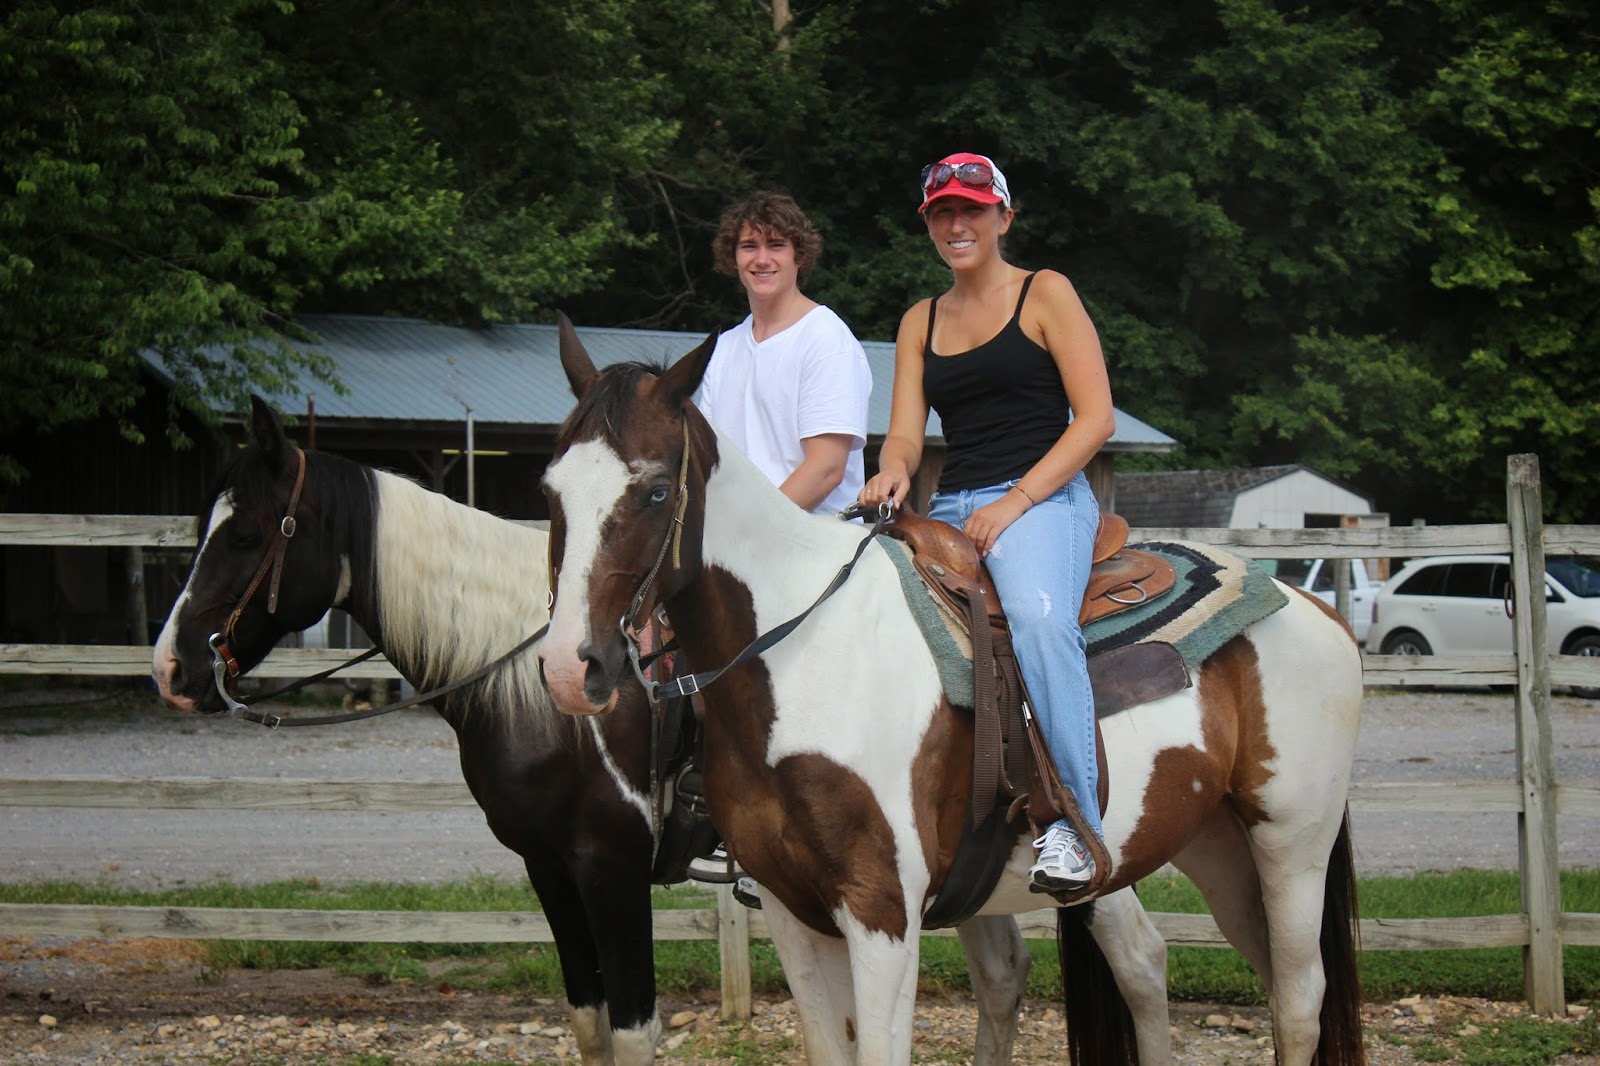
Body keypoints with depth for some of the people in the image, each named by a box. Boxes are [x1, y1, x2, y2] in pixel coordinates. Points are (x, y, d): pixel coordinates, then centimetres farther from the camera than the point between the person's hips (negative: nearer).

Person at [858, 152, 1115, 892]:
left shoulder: (1045, 296, 4)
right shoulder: (920, 322, 19)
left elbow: (1095, 418, -4)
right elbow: (905, 433, 12)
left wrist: (1015, 501, -13)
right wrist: (893, 471, -13)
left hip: (1042, 499, -6)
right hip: (949, 511, 6)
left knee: (1039, 615, -35)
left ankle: (1074, 827, -37)